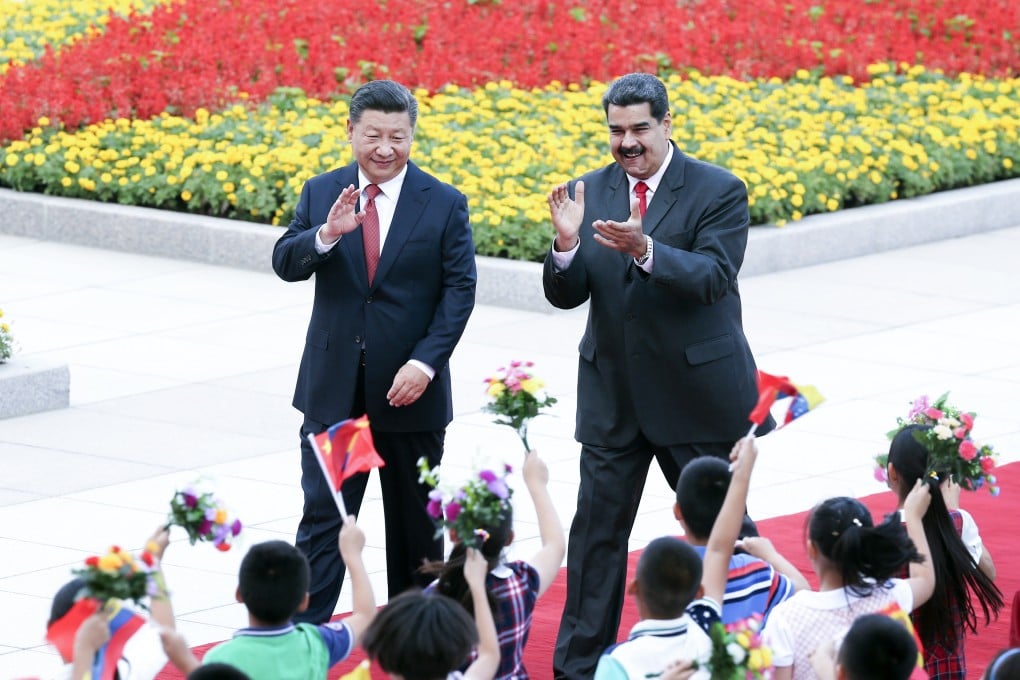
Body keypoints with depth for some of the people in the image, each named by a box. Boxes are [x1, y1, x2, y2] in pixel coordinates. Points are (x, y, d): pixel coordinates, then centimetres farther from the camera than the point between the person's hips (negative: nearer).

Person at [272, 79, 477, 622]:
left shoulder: (444, 205, -3)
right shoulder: (321, 193, 3)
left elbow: (459, 291, -7)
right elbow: (285, 265, -5)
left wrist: (426, 362, -18)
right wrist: (326, 235, -26)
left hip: (408, 389, -1)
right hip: (334, 388, 1)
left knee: (415, 522, 11)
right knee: (322, 515, -2)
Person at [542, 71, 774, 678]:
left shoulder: (719, 192, -8)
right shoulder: (590, 193, 3)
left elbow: (713, 277, -21)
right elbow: (565, 295, -2)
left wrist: (644, 249, -36)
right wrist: (566, 243, -23)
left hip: (698, 394, -3)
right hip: (613, 395, 3)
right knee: (597, 531, 4)